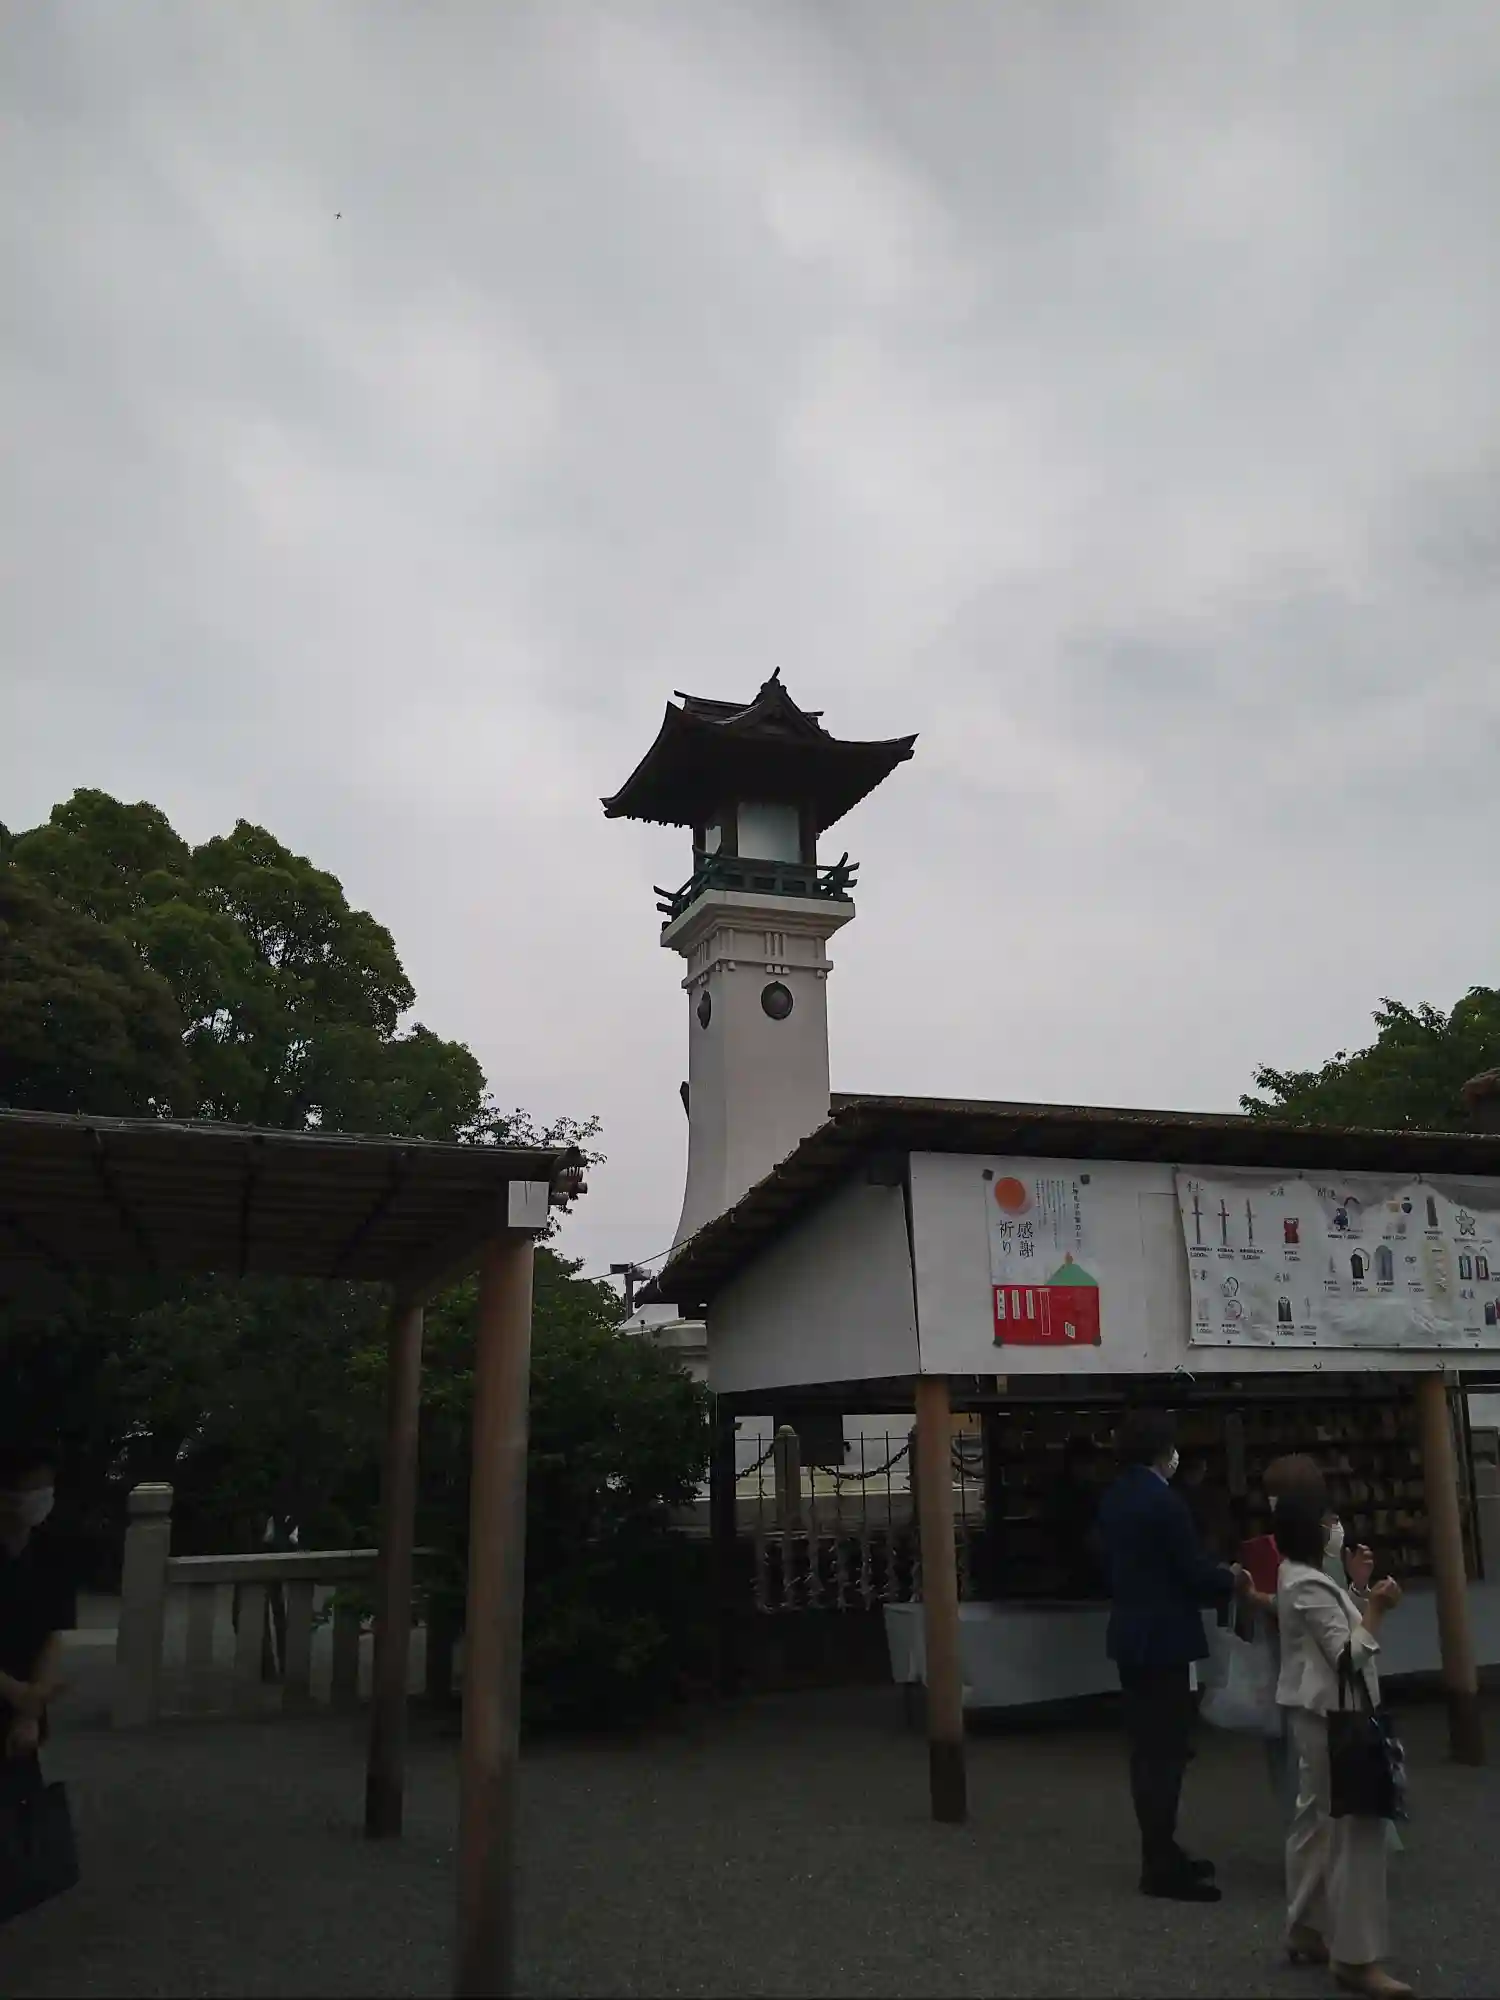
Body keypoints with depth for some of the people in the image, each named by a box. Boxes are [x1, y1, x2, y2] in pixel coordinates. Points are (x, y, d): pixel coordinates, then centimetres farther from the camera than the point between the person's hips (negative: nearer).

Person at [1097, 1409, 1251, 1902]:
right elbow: (1195, 1573, -19)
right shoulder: (1164, 1500, -19)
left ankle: (1160, 1854, 24)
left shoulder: (1114, 1498, 8)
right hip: (1162, 1639, -9)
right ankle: (1161, 1867, 3)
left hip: (1131, 1635, 9)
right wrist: (1233, 1579, 2)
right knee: (1165, 1752, -2)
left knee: (1148, 1750, 15)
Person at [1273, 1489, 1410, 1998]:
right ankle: (1357, 1957, -2)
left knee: (1316, 1817, 16)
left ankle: (1306, 1931, 25)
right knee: (1356, 1825, -7)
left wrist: (1363, 1594, 9)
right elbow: (1349, 1655, -21)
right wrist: (1376, 1609, -18)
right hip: (1331, 1713, -11)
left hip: (1317, 1711, 11)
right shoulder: (1310, 1587, -20)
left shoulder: (1297, 1575, 11)